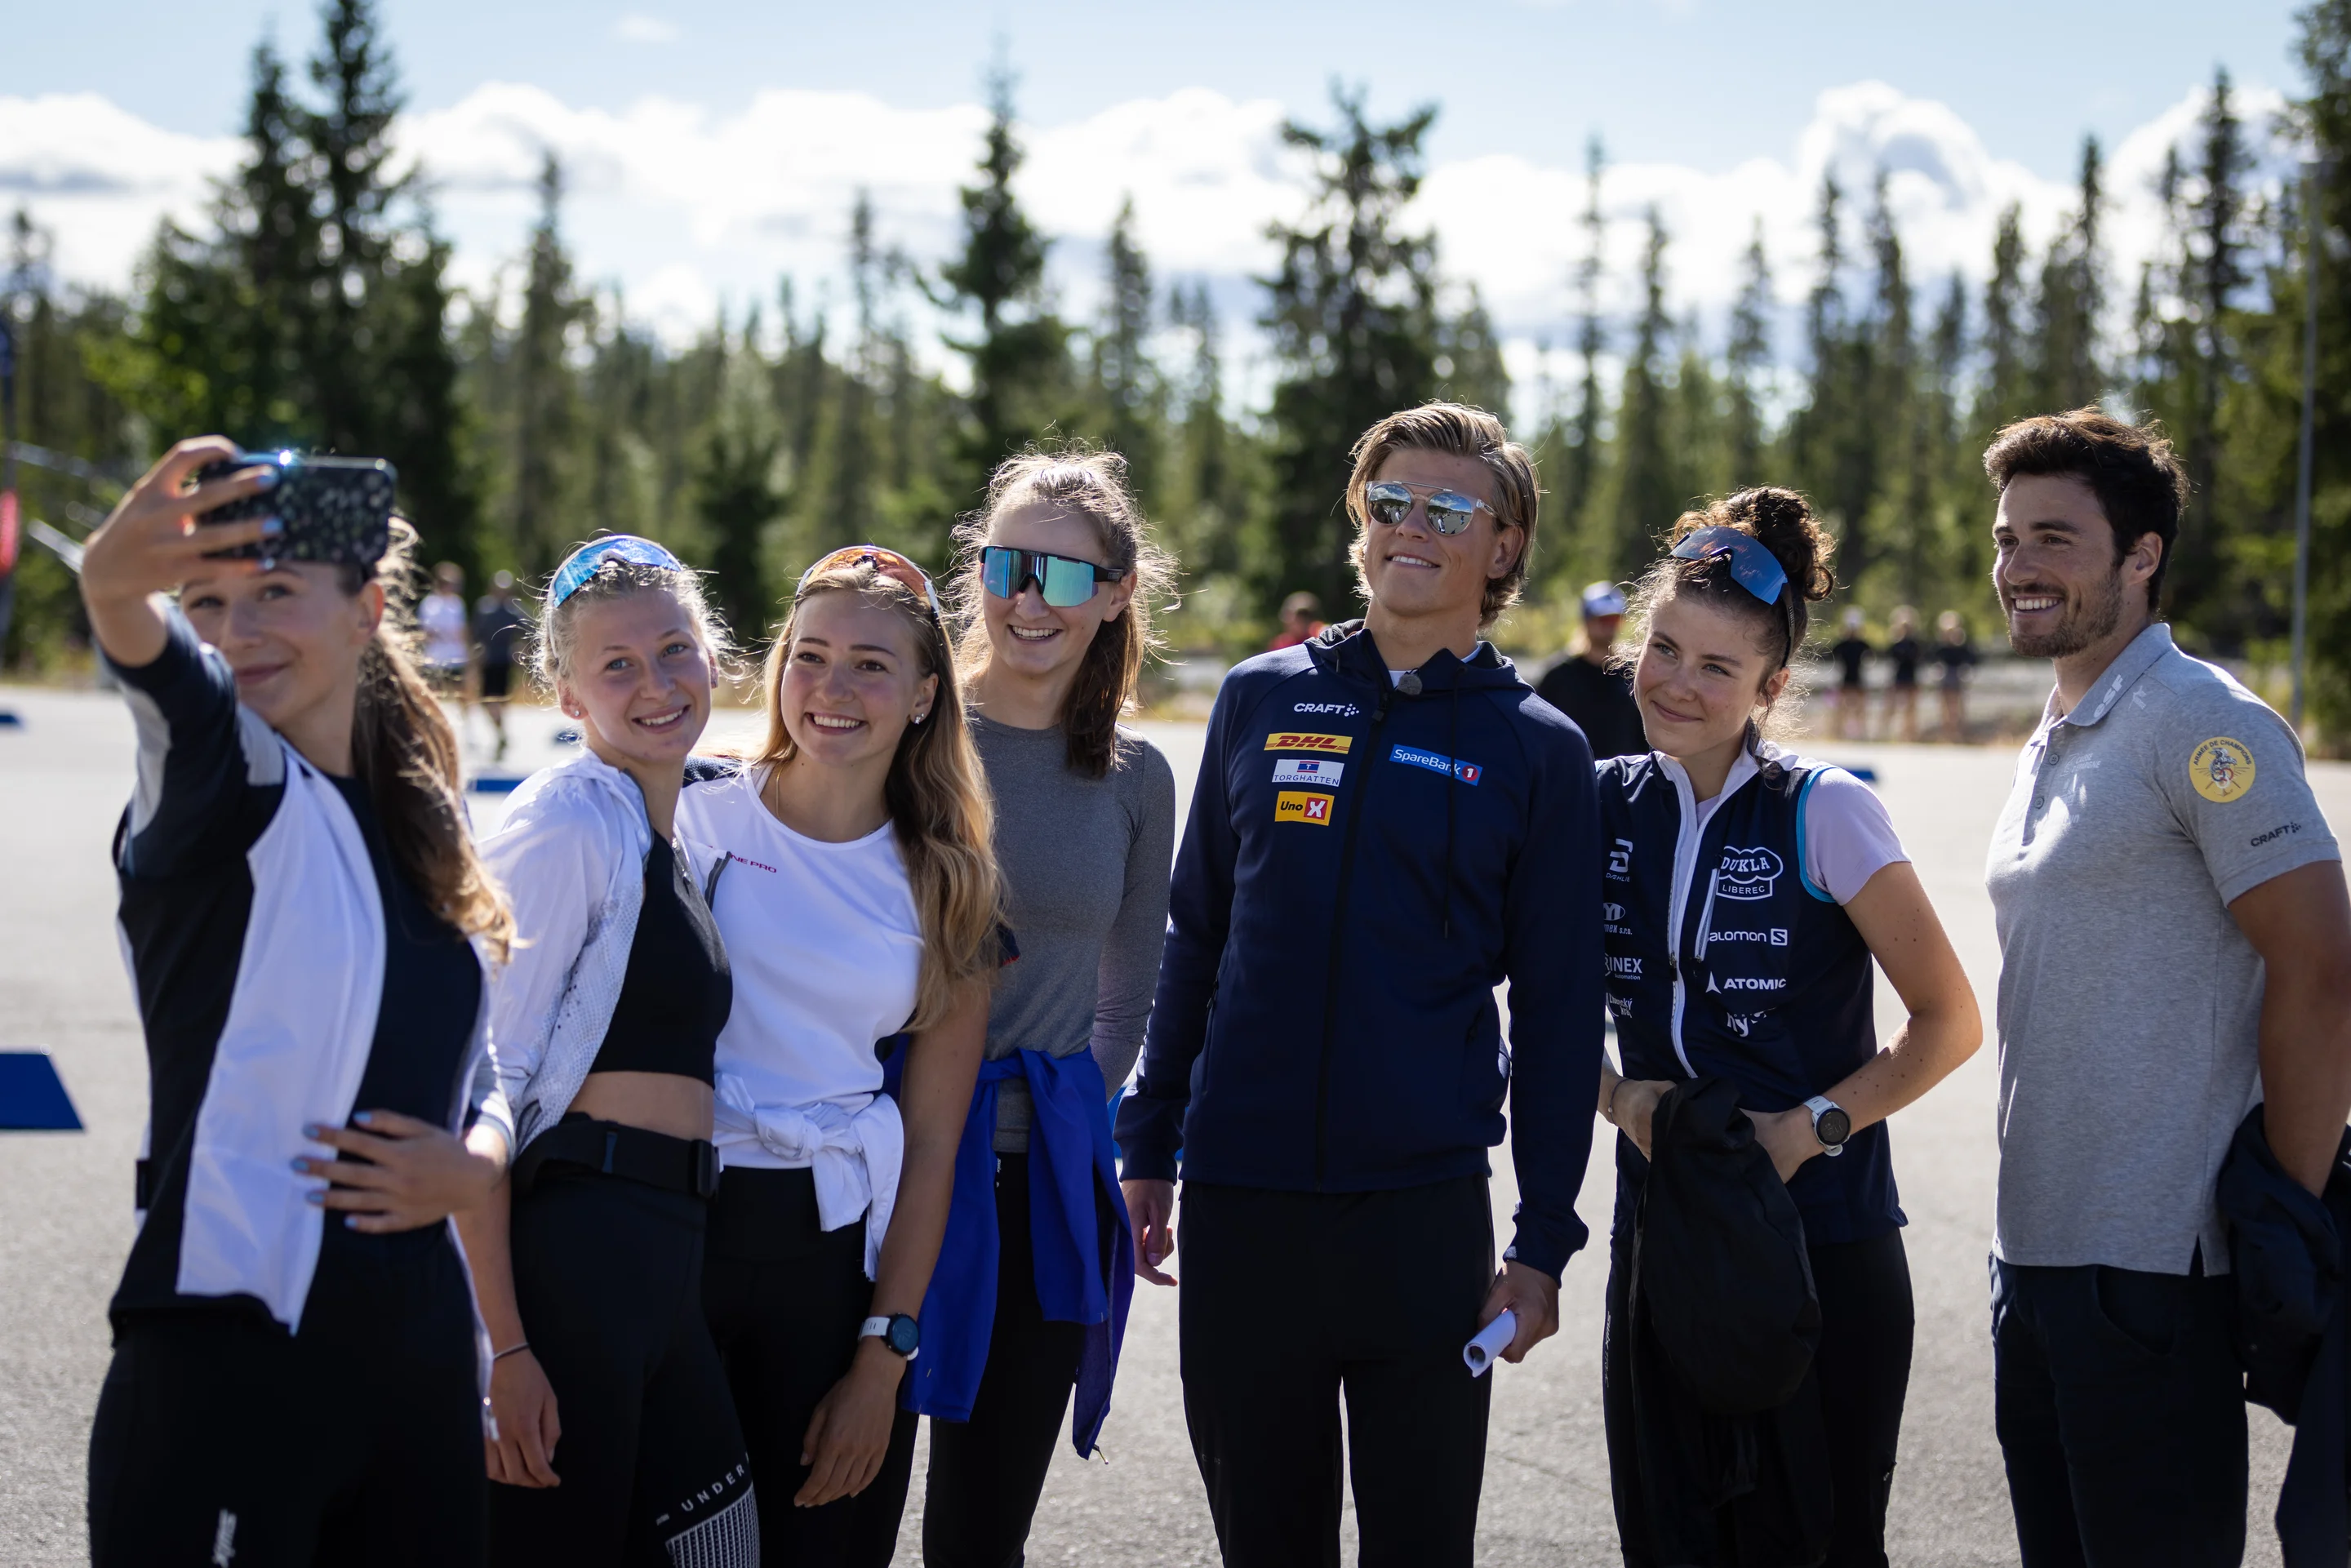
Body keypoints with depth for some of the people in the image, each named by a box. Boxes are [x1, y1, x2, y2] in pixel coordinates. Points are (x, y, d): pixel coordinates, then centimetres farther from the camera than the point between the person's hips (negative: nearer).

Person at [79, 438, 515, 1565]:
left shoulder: (421, 828, 14)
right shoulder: (222, 787, -4)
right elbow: (169, 684, -28)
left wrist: (473, 1166, -3)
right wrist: (116, 586, -50)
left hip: (417, 1354, 6)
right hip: (226, 1356, -6)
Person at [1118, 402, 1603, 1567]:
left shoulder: (1538, 751, 3)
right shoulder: (1261, 701, 8)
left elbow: (1558, 1017, 3)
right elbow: (1196, 940, 13)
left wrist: (1544, 1246, -2)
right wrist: (1147, 1152, 10)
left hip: (1423, 1210, -2)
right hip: (1238, 1201, 2)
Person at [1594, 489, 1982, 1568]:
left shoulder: (1824, 813, -8)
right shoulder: (1603, 808, 4)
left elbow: (1948, 1022, -5)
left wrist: (1809, 1127, -13)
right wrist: (1614, 1097, -3)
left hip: (1824, 1246, -4)